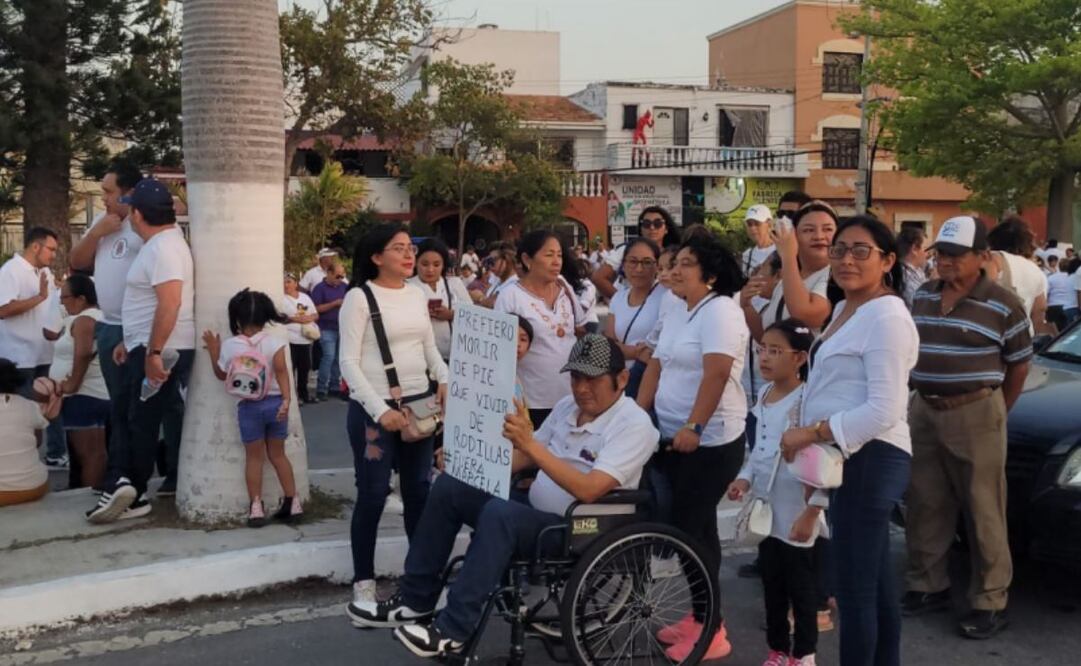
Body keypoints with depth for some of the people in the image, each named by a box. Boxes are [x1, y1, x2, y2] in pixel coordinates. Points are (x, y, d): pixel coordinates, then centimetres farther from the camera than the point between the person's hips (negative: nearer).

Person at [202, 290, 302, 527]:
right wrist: (286, 399, -18)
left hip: (248, 407, -1)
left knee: (254, 457, 9)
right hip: (275, 403, 1)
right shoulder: (274, 342, -5)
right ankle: (293, 503, 14)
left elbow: (221, 375, 12)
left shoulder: (229, 347, -2)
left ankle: (256, 508, 6)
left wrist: (213, 351, 20)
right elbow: (281, 371, -14)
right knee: (277, 454, 13)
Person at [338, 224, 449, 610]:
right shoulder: (359, 298, -9)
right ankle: (363, 580, 12)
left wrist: (444, 379, -4)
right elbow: (349, 363, -12)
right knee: (373, 494, -1)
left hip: (418, 403, 6)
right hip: (374, 408, -6)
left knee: (419, 489, 11)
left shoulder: (417, 295, 9)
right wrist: (380, 409, -19)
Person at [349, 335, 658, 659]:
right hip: (536, 510, 9)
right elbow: (527, 456, 16)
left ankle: (452, 630, -25)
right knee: (449, 486, -1)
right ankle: (415, 600, 4)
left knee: (499, 513, -34)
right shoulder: (568, 405, 8)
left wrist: (530, 443, -35)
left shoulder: (633, 425, -17)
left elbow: (588, 490, -29)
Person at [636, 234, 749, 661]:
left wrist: (694, 426, -27)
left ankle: (710, 630, 4)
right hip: (675, 437, 9)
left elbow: (716, 374, -23)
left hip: (709, 441, -9)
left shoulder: (720, 311, -14)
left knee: (691, 527, -7)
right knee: (692, 526, 15)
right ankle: (703, 616, 26)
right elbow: (657, 367, 16)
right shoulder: (678, 315, 14)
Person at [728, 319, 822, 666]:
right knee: (771, 581, 17)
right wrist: (745, 478, 1)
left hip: (797, 511, -7)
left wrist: (811, 512, -22)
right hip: (766, 508, 8)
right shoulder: (763, 395, 6)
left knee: (800, 585, 7)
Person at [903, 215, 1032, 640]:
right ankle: (928, 586, 26)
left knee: (984, 513, 2)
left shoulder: (1002, 304, -8)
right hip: (924, 412, 6)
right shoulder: (923, 296, 8)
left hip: (975, 415, -6)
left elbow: (1019, 365, -1)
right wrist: (923, 400, 11)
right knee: (925, 508, 12)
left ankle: (990, 603, 10)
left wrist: (994, 413, 3)